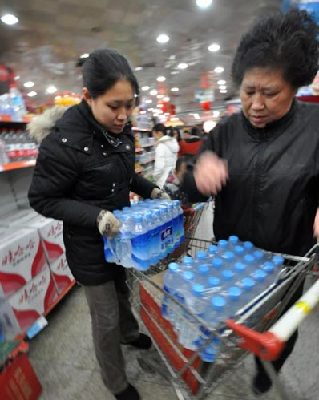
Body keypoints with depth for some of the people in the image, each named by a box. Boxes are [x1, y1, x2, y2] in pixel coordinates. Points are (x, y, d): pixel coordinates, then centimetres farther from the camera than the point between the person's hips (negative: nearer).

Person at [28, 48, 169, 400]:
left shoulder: (121, 131, -5)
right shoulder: (63, 141, -27)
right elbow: (42, 200, -19)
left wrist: (152, 190, -3)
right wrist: (96, 216, -30)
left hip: (122, 234, 7)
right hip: (90, 246, -6)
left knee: (122, 292, 30)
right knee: (106, 318, 12)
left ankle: (130, 334, 60)